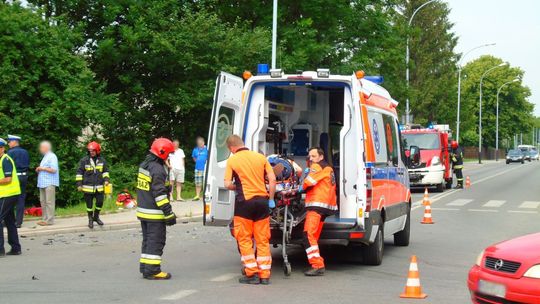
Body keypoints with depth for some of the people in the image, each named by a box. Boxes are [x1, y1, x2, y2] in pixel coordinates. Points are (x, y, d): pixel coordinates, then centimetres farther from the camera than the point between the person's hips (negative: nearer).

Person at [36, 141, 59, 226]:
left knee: (49, 202, -8)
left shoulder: (52, 156, -9)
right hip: (43, 183, 10)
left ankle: (50, 220, -7)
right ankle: (45, 219, 16)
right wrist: (39, 170, 10)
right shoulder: (45, 157, 21)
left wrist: (42, 168, -11)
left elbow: (53, 169, -19)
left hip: (50, 183, -10)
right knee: (43, 201, 11)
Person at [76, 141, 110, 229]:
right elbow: (79, 173, -2)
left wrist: (106, 179, 0)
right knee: (89, 204, 6)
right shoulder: (84, 160, -6)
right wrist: (79, 184, -5)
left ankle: (96, 217, 28)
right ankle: (90, 219, 21)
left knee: (100, 202, 6)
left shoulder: (102, 160, 3)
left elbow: (105, 171, 15)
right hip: (88, 187, -3)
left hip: (99, 187, 3)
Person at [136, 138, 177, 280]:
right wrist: (169, 213, -19)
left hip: (143, 211, 10)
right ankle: (152, 270, -3)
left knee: (148, 239, 17)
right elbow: (159, 194, -22)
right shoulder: (158, 169, -18)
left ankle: (145, 267, 22)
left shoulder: (144, 165, 12)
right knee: (156, 241, -4)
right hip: (154, 214, -10)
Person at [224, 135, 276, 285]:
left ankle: (252, 274, 5)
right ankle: (264, 275, 10)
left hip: (244, 201, -3)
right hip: (262, 200, 3)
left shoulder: (232, 160, -3)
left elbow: (228, 184, -7)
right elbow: (272, 179, 2)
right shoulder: (261, 157, 6)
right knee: (263, 240, 9)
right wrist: (271, 199, 10)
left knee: (245, 239, 8)